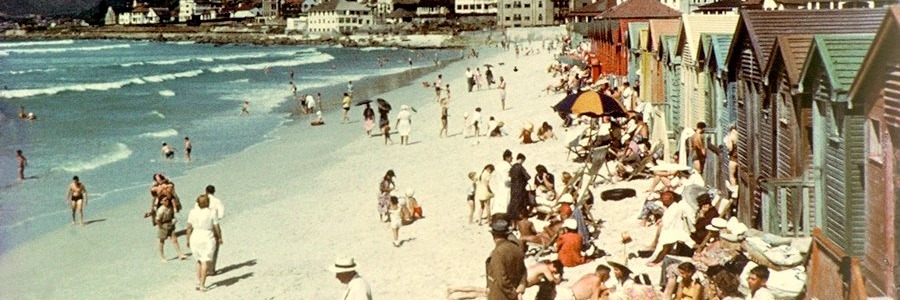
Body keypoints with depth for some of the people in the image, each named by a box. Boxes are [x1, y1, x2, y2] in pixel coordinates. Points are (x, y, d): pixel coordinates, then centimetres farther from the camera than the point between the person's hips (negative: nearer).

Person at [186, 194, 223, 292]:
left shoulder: (193, 212, -2)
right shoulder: (211, 213, -10)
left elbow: (189, 227, 0)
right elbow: (217, 228, -5)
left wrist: (188, 240, 9)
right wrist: (220, 238, 10)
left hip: (195, 238, 4)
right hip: (207, 238, -4)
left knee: (199, 260, 20)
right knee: (205, 261, 0)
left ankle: (198, 282, 14)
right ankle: (202, 285, -5)